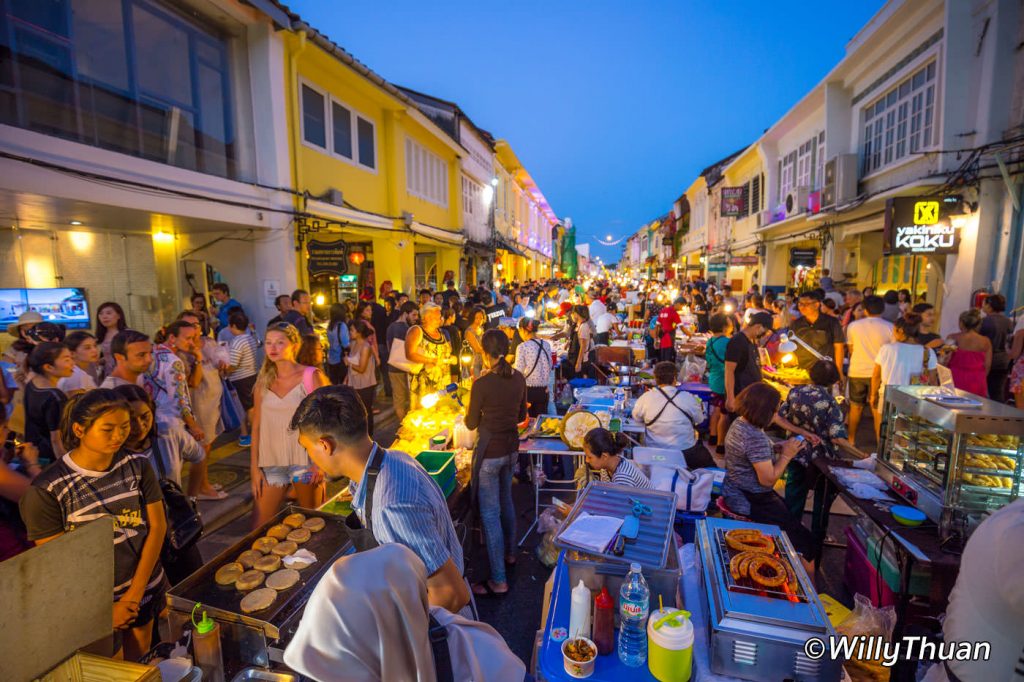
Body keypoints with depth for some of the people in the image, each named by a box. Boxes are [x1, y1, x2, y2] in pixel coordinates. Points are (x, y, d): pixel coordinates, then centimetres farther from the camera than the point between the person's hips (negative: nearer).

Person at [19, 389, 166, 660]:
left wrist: (135, 593, -11)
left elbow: (157, 526, -7)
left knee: (140, 655, 21)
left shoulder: (138, 467, -9)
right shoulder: (47, 489, -18)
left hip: (145, 584, 3)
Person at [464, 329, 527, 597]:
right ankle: (509, 553, 45)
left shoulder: (482, 384, -21)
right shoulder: (518, 377, -3)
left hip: (489, 452, -7)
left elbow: (471, 424, -10)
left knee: (490, 514, 4)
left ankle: (498, 581, 14)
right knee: (506, 500, 26)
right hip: (511, 447, 7)